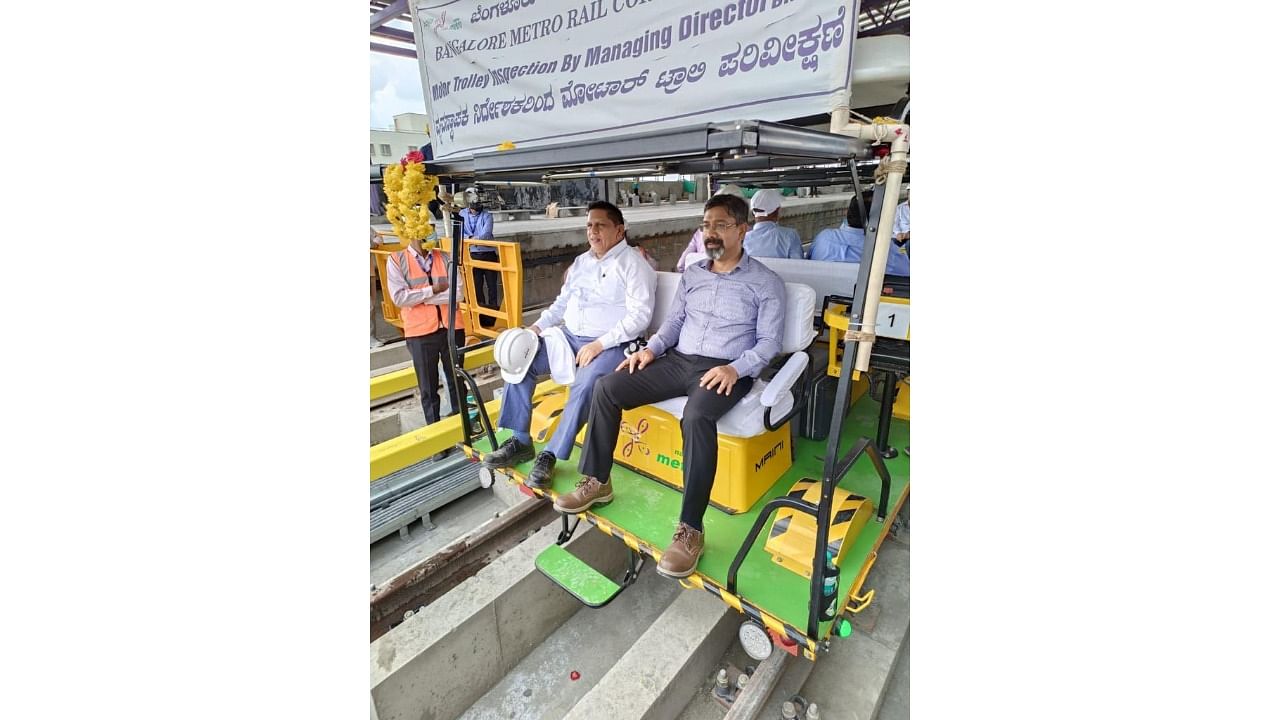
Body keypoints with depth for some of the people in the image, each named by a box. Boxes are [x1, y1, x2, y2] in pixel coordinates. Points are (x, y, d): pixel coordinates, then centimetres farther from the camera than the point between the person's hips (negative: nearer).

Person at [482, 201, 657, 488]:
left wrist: (600, 344, -23)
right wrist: (537, 327, 3)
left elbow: (639, 315, -16)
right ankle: (520, 441, 1)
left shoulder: (634, 264, -6)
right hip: (569, 336, 8)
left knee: (585, 384, -34)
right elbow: (562, 302, 20)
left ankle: (550, 456, -17)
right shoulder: (581, 261, 17)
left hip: (611, 344, -7)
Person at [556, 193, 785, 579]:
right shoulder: (692, 273, 17)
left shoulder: (765, 282, 1)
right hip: (677, 360, 6)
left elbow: (769, 341, -4)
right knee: (606, 388, -11)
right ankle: (596, 481, 1)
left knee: (696, 418, -38)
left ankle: (690, 530, -28)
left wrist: (735, 368, -21)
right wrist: (652, 348, -1)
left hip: (726, 371, -5)